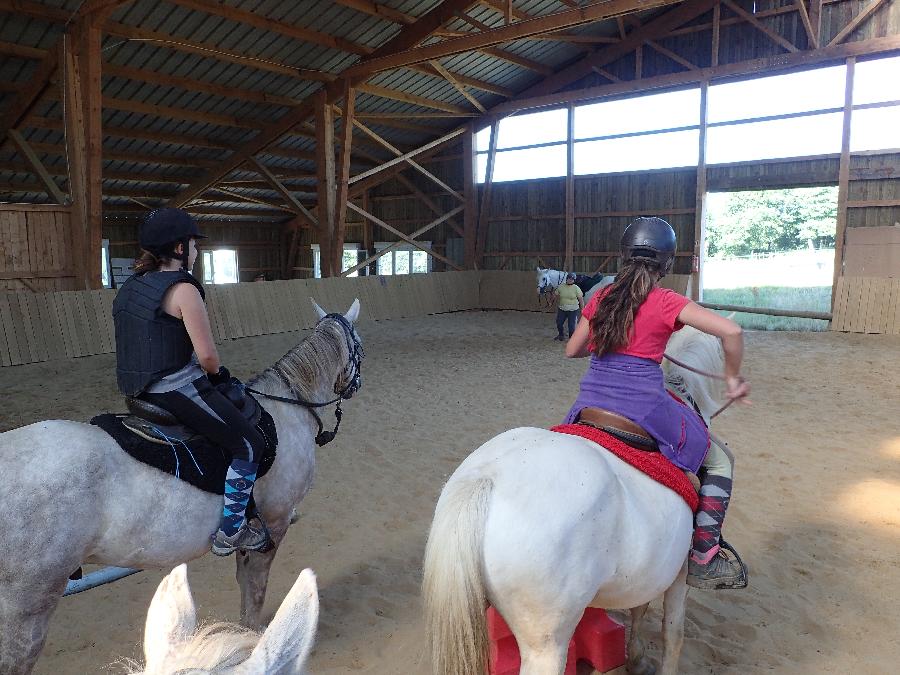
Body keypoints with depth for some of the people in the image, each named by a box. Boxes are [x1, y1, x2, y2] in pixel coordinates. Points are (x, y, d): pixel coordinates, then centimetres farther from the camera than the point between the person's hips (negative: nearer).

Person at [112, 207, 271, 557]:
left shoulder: (131, 286, 10)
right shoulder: (183, 289, -17)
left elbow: (146, 343, 15)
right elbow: (207, 354, -21)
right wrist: (218, 373, 2)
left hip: (142, 391, 10)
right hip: (180, 392, -10)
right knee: (249, 444, 1)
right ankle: (231, 531, 5)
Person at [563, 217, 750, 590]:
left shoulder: (601, 298, 9)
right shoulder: (668, 302, -3)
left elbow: (572, 350, 17)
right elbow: (730, 331, -13)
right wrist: (733, 379, 2)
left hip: (590, 399, 5)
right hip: (643, 402, -4)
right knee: (719, 462, 16)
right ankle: (703, 558, 12)